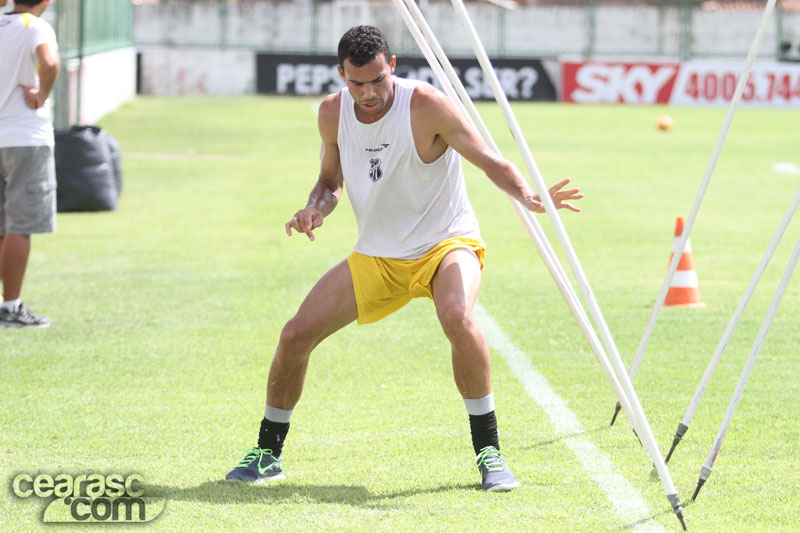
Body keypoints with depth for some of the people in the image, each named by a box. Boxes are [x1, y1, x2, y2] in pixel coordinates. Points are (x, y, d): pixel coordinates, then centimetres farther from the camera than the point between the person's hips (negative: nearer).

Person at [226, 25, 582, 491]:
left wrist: (527, 195, -40)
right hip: (376, 255, 5)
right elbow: (332, 179, 12)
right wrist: (317, 208, -10)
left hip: (446, 242, -5)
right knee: (296, 335, -5)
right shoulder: (333, 113, -4)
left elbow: (491, 161, -20)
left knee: (457, 316, -36)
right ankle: (268, 453, 16)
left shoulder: (426, 107, -20)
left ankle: (489, 450, -22)